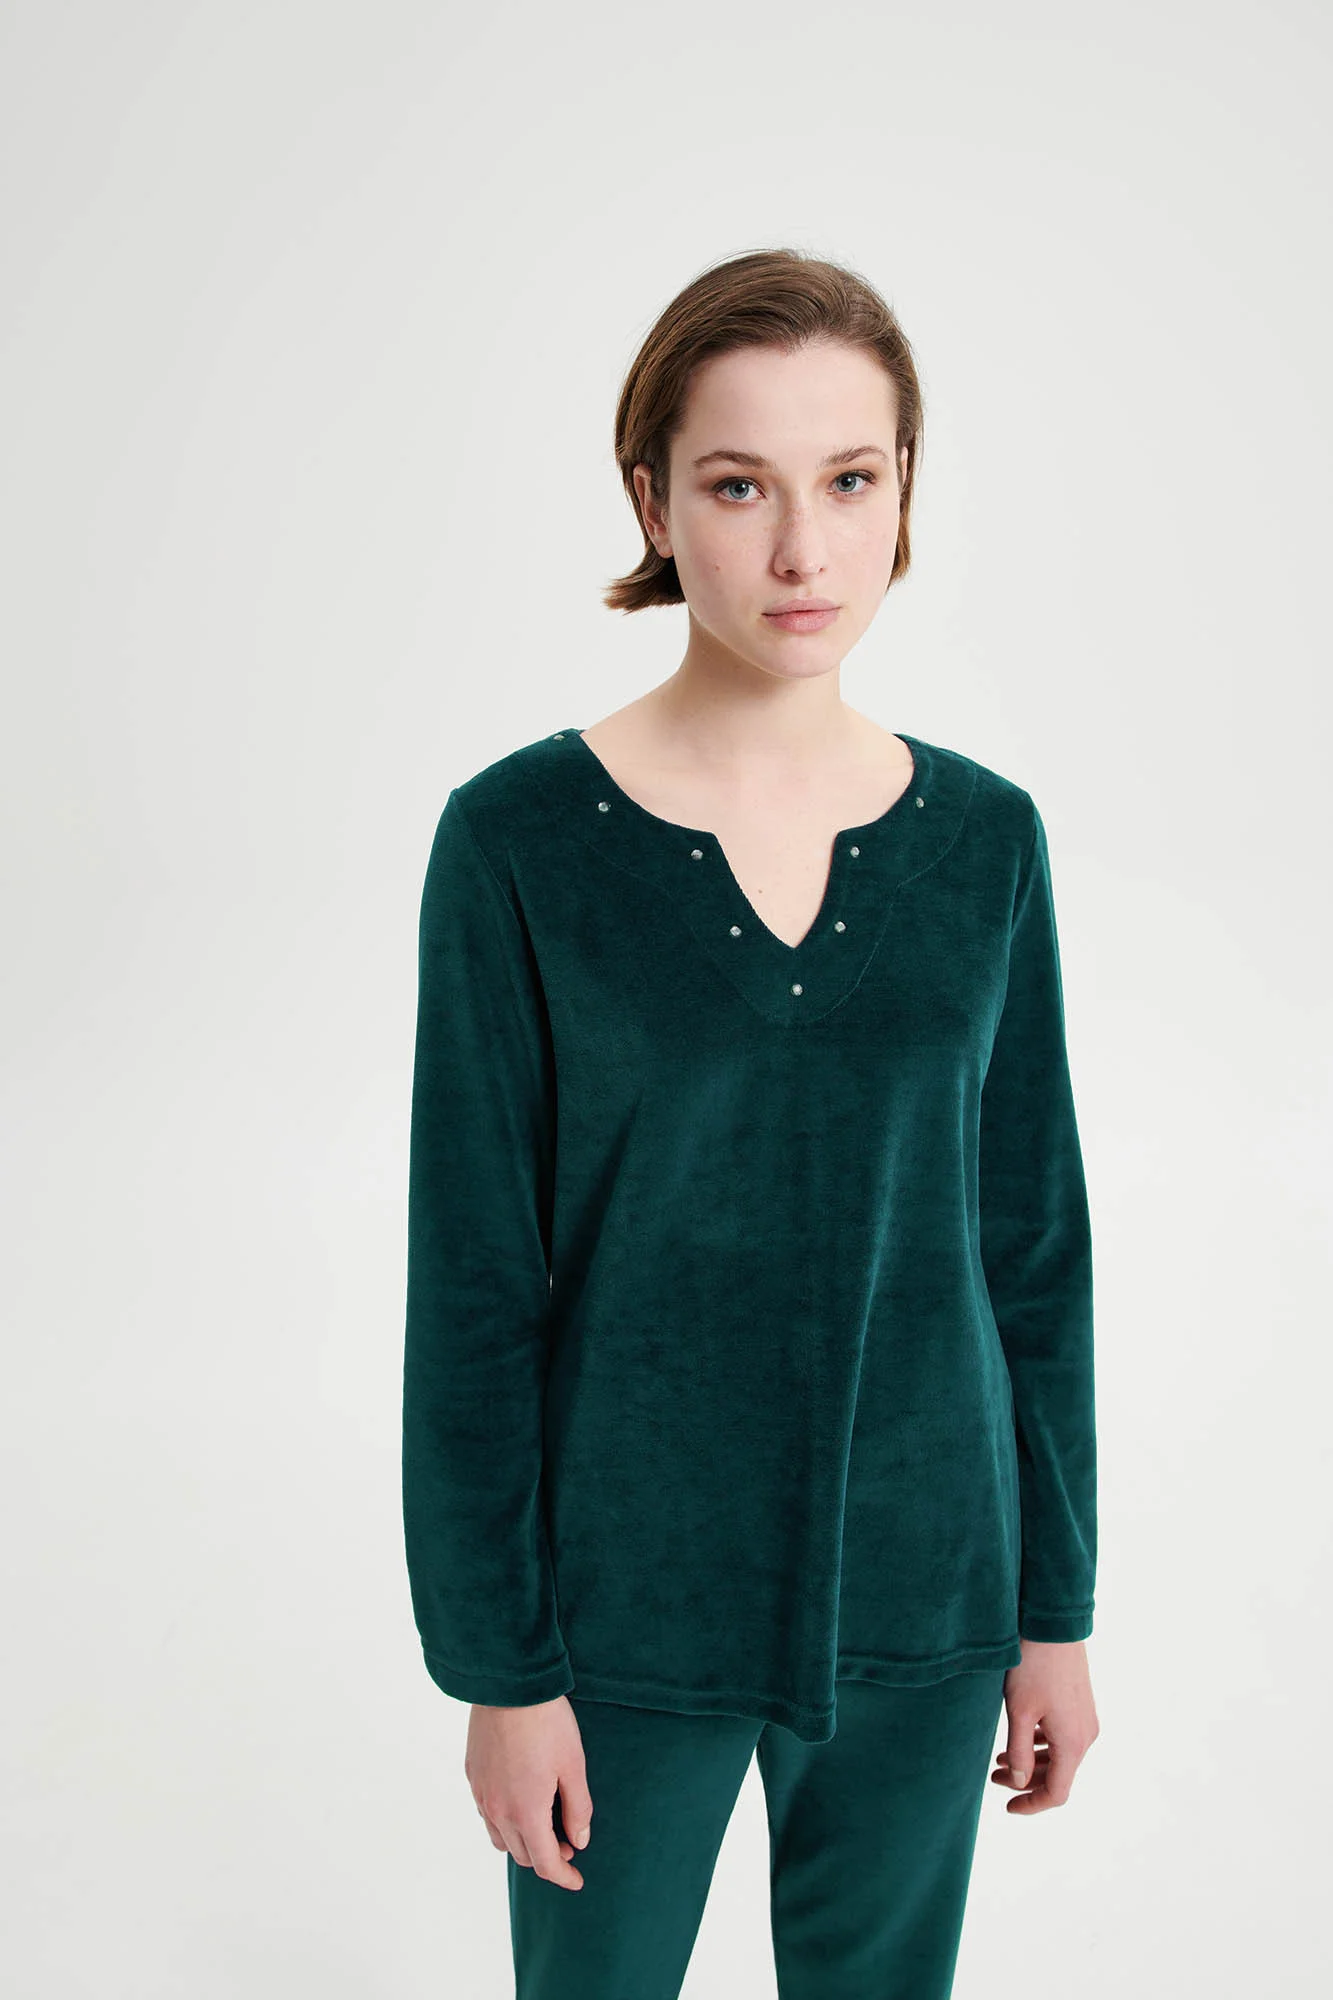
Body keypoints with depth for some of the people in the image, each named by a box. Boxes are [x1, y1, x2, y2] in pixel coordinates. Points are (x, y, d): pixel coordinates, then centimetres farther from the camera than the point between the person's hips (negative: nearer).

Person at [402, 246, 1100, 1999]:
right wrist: (500, 1659, -6)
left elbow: (1034, 1244, 3)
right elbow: (474, 1281, -9)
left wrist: (1055, 1604, 6)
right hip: (630, 1593, -2)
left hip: (920, 1592, 3)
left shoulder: (985, 840, -3)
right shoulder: (517, 842, -13)